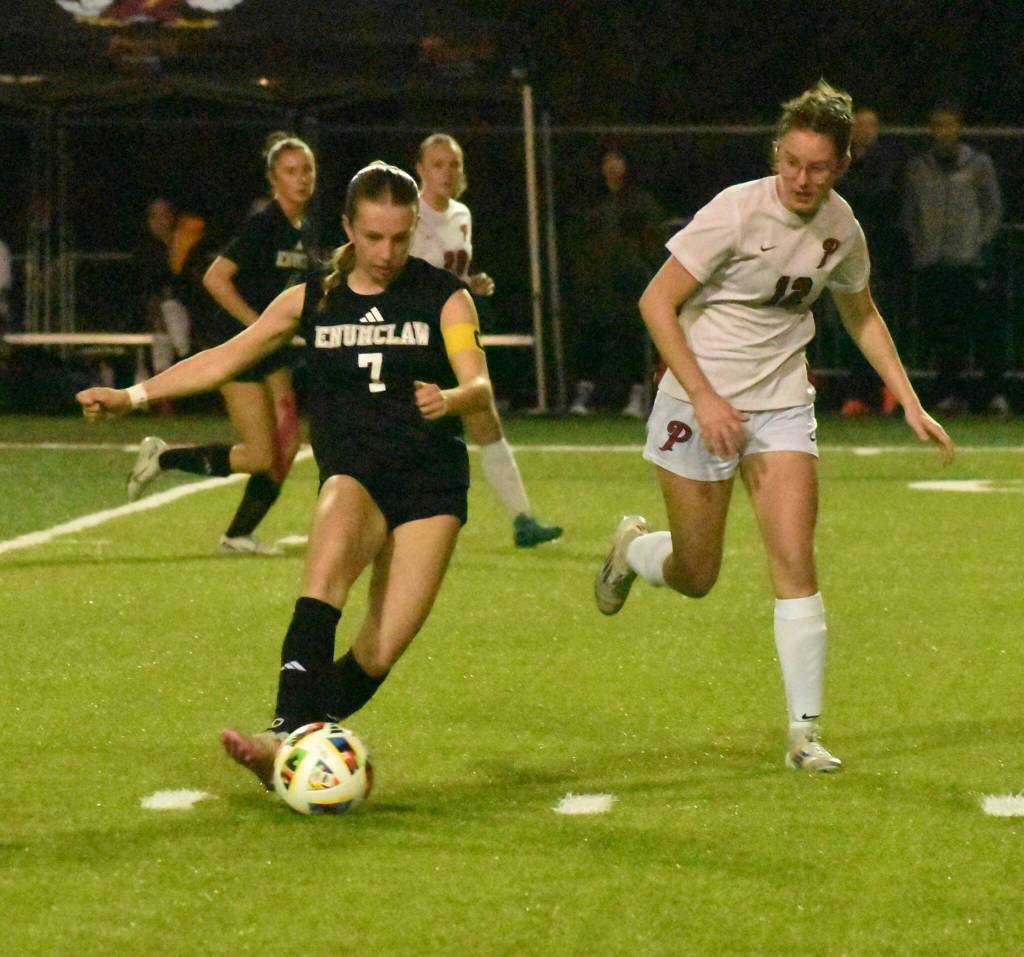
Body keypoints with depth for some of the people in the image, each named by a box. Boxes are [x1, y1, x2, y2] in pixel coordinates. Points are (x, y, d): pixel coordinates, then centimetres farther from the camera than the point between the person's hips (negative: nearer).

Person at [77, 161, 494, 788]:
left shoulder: (445, 298, 1)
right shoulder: (313, 301, 9)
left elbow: (480, 387, -11)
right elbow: (224, 360, 15)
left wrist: (451, 399, -34)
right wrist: (133, 396, 9)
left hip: (431, 482, -1)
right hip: (353, 473, 1)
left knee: (380, 654, -14)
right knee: (330, 559, -34)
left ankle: (292, 745, 5)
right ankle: (290, 734, -43)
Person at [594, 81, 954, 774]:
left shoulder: (841, 227, -2)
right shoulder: (738, 211, -18)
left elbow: (863, 317, 17)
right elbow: (657, 301, -15)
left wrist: (911, 406, 12)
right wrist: (704, 397, -21)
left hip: (783, 404, 3)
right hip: (701, 402, -3)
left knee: (795, 562, -11)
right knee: (695, 577, 4)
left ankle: (805, 732, -6)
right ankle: (632, 547, 40)